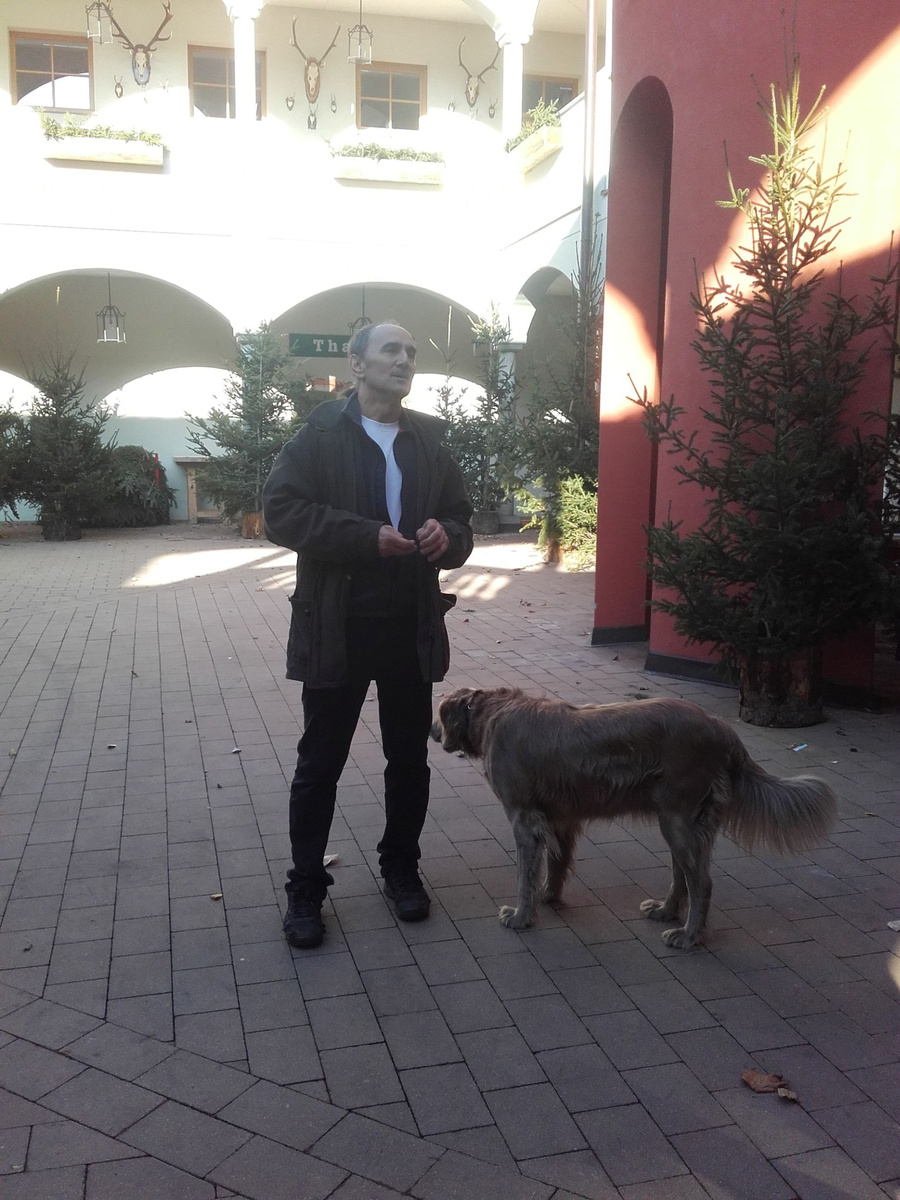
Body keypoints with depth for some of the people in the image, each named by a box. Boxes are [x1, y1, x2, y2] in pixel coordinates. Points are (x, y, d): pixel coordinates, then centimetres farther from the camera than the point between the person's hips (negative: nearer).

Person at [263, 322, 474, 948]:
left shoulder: (430, 440, 9)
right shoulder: (321, 434, -4)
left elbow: (460, 517, 15)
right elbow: (282, 510, -13)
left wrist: (447, 536, -10)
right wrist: (368, 536, -21)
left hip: (413, 626, 4)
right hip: (337, 627, -4)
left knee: (410, 759, 14)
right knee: (320, 763, 6)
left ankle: (401, 866, 35)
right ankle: (306, 887, 22)